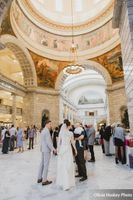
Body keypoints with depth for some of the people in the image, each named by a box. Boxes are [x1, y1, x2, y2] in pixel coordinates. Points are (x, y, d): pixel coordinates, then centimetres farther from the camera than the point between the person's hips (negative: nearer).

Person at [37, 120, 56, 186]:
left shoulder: (42, 131, 10)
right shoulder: (47, 131, -19)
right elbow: (48, 142, -23)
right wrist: (53, 149, -18)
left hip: (43, 149, 10)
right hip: (47, 150, -10)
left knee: (42, 164, 16)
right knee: (46, 165, -1)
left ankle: (39, 178, 26)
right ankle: (44, 180, 8)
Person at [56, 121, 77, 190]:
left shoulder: (61, 132, -2)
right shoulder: (70, 133, -8)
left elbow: (59, 142, 2)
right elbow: (72, 142, 1)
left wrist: (58, 150, 13)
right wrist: (75, 149, 15)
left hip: (62, 149, 3)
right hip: (68, 149, -3)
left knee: (61, 166, 14)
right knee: (68, 166, 5)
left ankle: (61, 181, 29)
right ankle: (67, 183, 11)